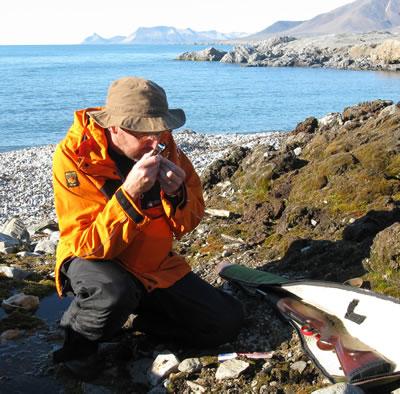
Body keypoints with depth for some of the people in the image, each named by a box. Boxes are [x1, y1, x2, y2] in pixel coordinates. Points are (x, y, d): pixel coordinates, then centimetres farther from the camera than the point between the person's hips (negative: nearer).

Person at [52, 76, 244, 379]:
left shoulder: (162, 146, -9)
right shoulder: (74, 156, -23)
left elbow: (188, 223, -1)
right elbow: (88, 246, -27)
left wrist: (176, 194, -24)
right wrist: (128, 194, -38)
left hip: (157, 266, 4)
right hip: (95, 263, -4)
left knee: (227, 322, -5)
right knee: (116, 295, -39)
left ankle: (145, 317, 15)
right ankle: (78, 335, -4)